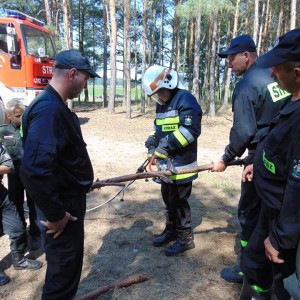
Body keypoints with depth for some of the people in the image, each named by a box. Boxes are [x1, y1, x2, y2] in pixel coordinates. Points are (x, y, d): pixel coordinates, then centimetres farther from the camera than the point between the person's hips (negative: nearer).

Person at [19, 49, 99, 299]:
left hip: (68, 198, 10)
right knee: (63, 267, 8)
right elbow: (33, 170, -33)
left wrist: (81, 182, 22)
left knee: (69, 262, 25)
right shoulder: (48, 110, -25)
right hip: (62, 204, -10)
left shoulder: (56, 106, 9)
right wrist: (55, 214, -24)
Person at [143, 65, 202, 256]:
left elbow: (191, 129, -23)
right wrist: (153, 142, 5)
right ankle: (171, 230, 36)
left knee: (179, 201, 0)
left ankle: (186, 238, 17)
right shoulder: (162, 103, 16)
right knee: (168, 197, 18)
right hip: (166, 162, 9)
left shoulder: (185, 99, -14)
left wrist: (167, 145, -23)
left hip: (181, 164, -9)